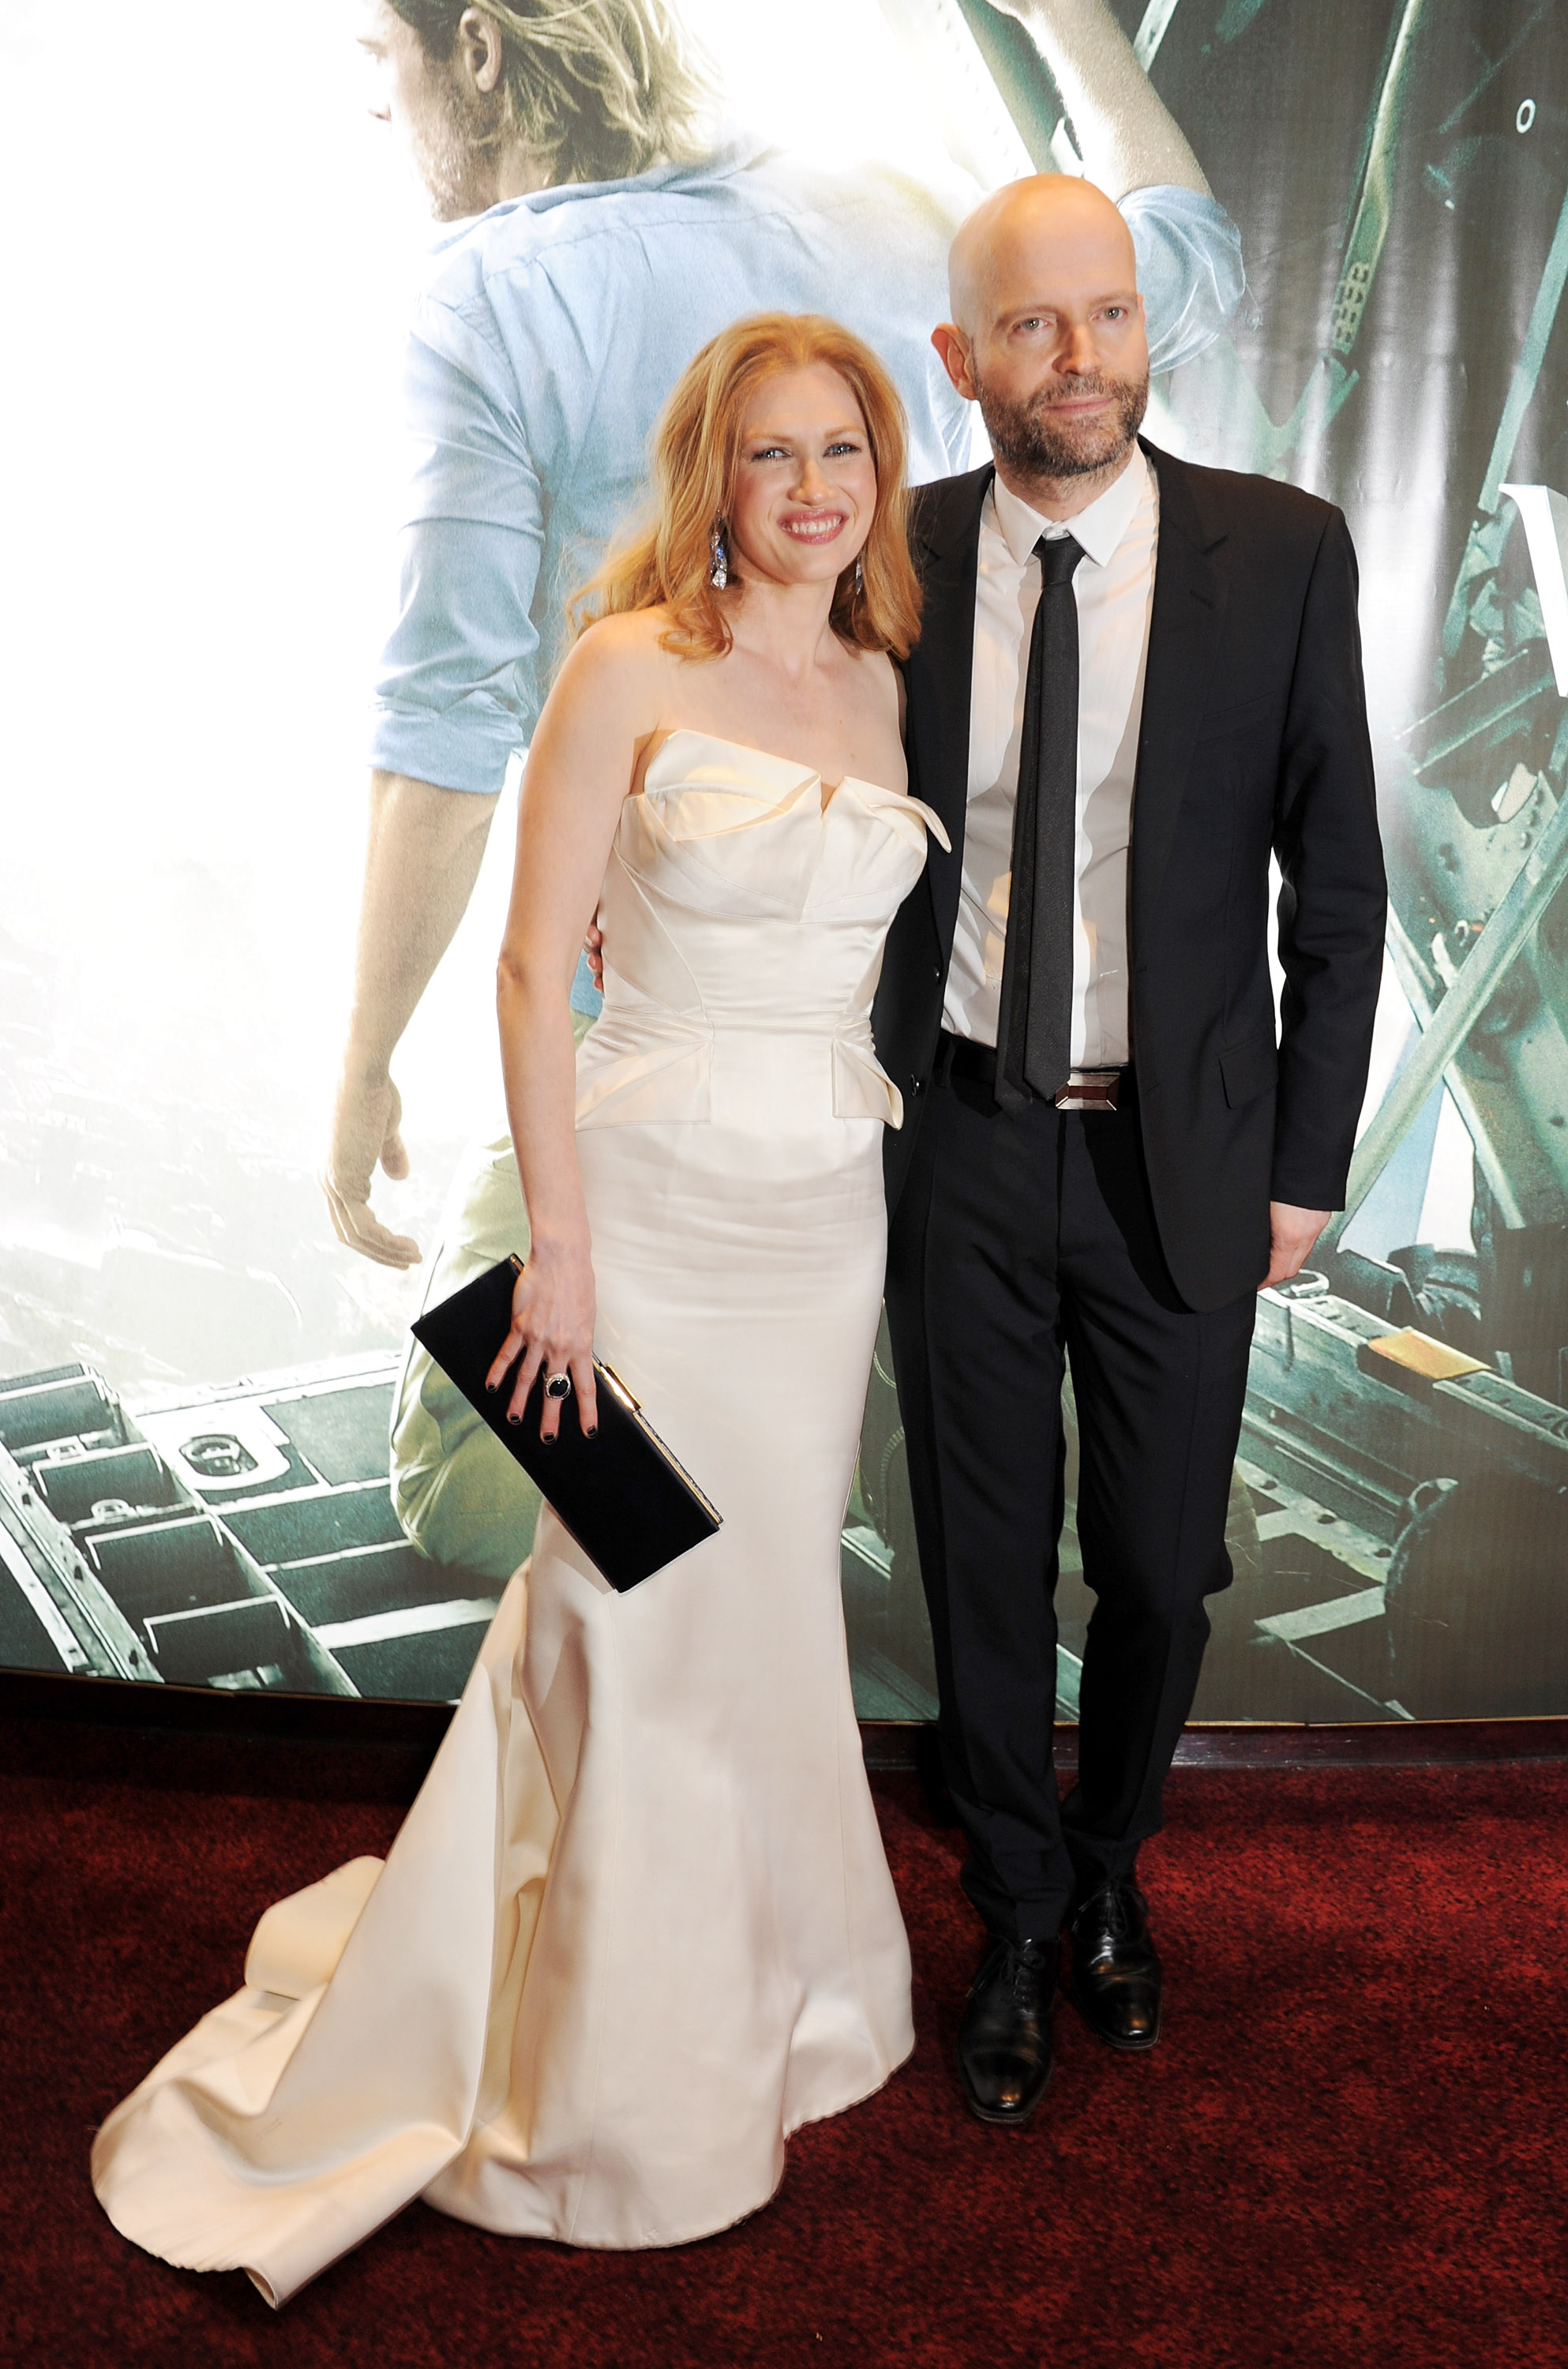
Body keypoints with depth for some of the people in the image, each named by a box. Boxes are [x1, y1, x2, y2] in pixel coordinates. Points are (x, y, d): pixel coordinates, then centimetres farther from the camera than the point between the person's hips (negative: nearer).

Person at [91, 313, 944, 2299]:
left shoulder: (883, 682, 9)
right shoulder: (633, 667, -8)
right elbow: (532, 967, -11)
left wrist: (905, 1166, 10)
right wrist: (557, 1238, -14)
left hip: (832, 1209, 6)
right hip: (661, 1192, -5)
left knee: (771, 1603, 16)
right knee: (650, 1621, 5)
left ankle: (757, 1982, 39)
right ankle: (636, 2083, 27)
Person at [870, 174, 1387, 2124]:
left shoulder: (1282, 555, -6)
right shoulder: (902, 562, -2)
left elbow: (1337, 882, -1)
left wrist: (1308, 1159, -2)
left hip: (1180, 1155, 0)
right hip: (959, 1148, 1)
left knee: (1160, 1572, 11)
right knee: (983, 1564, 12)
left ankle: (1111, 1872, 41)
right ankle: (1020, 1917, 36)